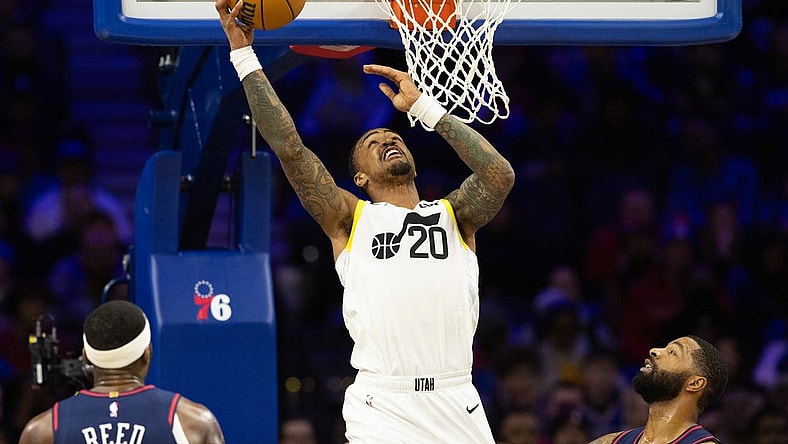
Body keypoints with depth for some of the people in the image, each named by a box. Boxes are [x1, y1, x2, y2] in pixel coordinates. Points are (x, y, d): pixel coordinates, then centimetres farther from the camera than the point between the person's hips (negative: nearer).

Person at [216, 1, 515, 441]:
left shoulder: (456, 215, 16)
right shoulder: (351, 219, 12)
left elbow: (500, 176, -4)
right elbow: (289, 148, 3)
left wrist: (425, 107, 2)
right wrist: (244, 55, 1)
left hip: (456, 405, 2)